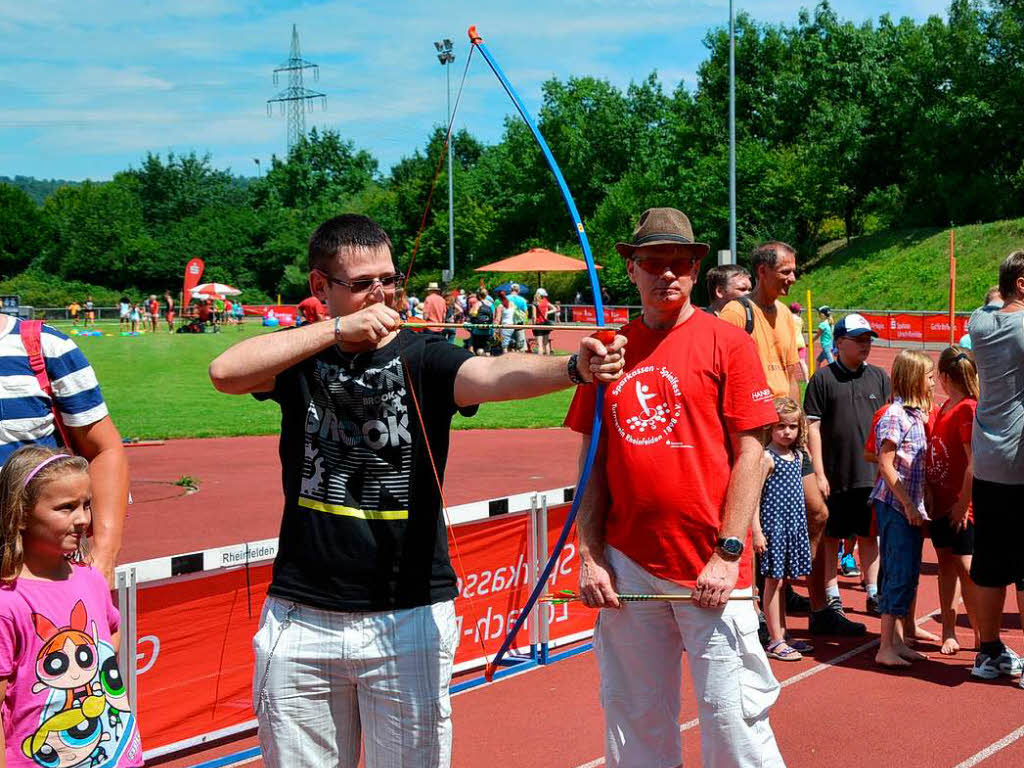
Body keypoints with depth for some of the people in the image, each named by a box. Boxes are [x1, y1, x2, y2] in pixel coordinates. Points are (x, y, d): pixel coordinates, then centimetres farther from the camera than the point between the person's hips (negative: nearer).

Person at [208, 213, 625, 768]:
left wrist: (574, 367, -44)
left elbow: (494, 374, -24)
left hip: (409, 618, -1)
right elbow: (225, 372, -16)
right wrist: (340, 329, -20)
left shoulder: (421, 357, -4)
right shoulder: (302, 358, 2)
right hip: (301, 618, 2)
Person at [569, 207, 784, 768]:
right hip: (627, 567, 3)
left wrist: (728, 554, -10)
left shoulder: (726, 343, 0)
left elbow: (749, 452, -3)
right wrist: (590, 556, 4)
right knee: (635, 722, 10)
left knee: (732, 720, -3)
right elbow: (593, 460, 11)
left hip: (711, 571, -3)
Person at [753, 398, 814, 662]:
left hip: (794, 524, 7)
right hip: (773, 524, -7)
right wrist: (757, 531, -18)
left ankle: (782, 635, 22)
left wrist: (802, 523, 17)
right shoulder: (767, 457, -11)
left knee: (782, 580, 14)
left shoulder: (798, 455, 11)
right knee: (774, 581, -2)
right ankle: (775, 641, 3)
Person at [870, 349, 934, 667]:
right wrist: (908, 505, -17)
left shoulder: (918, 414, 13)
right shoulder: (894, 415, -13)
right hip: (894, 506, -9)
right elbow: (886, 466, -17)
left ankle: (898, 641, 19)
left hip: (912, 507, 9)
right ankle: (885, 649, -3)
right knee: (899, 575, -8)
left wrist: (921, 506, 14)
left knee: (909, 575, 11)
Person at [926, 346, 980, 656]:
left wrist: (964, 503, -19)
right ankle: (949, 632, 20)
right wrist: (929, 493, 7)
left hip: (960, 506, -8)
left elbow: (975, 462, -20)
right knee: (946, 566, 12)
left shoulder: (968, 410, -15)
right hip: (940, 502, 8)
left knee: (966, 568, -5)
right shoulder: (942, 409, 11)